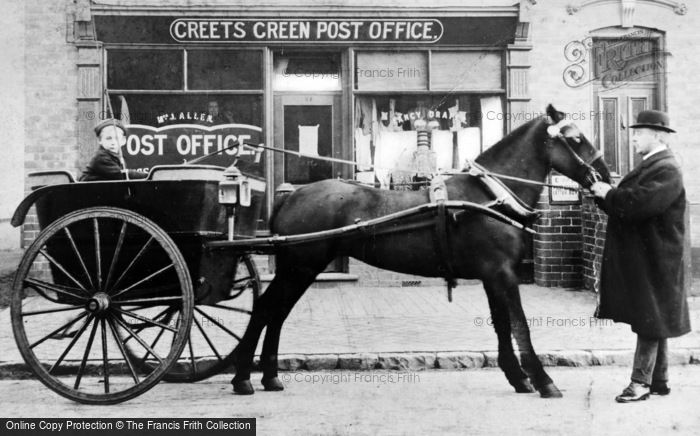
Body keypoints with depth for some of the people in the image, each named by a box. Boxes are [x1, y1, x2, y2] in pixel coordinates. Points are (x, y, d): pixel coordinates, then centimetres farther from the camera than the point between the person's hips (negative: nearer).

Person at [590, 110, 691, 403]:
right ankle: (658, 381, 24)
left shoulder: (666, 171, -16)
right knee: (654, 321, 15)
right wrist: (604, 191, -1)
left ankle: (641, 383, 2)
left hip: (653, 260, -10)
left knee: (650, 322, -4)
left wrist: (608, 194, -16)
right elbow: (625, 202, 15)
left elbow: (639, 203, -29)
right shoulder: (649, 166, 16)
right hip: (640, 256, 10)